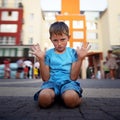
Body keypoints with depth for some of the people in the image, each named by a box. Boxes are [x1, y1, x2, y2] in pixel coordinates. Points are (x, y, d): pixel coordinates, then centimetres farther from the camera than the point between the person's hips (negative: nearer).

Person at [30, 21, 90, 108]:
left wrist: (80, 59, -10)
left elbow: (73, 77, 0)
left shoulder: (72, 52, 7)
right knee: (43, 98, -34)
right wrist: (41, 59, -8)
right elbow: (46, 78, 2)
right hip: (52, 82, 1)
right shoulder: (48, 53, 8)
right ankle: (54, 96, -2)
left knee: (71, 99, -36)